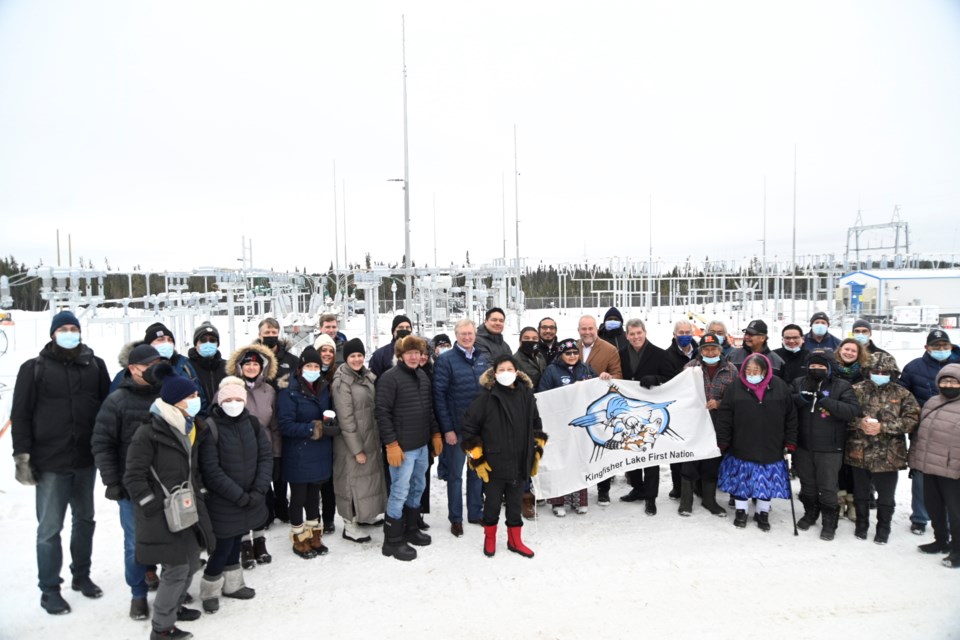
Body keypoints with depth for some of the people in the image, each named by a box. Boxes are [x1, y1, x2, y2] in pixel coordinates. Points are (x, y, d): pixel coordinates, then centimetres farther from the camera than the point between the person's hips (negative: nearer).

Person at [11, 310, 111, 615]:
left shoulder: (95, 366, 4)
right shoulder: (34, 368, -3)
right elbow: (21, 415, -3)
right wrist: (22, 456, -8)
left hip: (87, 459, 3)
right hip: (50, 462, -3)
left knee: (85, 520, 16)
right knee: (50, 527, 3)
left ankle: (81, 575, 32)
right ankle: (49, 589, 18)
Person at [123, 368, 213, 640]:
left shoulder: (187, 429, 11)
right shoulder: (148, 433, -16)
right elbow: (133, 477, -15)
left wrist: (198, 501, 15)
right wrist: (153, 507, -16)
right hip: (164, 515, -8)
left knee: (191, 562, 17)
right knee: (176, 567, -4)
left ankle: (175, 606, 40)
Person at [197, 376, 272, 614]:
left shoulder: (252, 423, 1)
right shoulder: (210, 428, -14)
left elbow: (266, 456, -1)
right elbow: (211, 471, -17)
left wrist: (258, 491, -13)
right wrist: (239, 496, -18)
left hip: (250, 499, 5)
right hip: (222, 502, -5)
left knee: (236, 541, 18)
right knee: (223, 545, 0)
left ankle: (232, 584, 37)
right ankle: (210, 590, 24)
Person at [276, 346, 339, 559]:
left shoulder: (323, 388, 6)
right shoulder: (289, 391, -14)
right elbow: (285, 424, -20)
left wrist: (331, 426, -8)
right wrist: (316, 429, -24)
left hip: (320, 454, 6)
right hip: (298, 456, -6)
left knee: (313, 495, 19)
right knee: (299, 497, 9)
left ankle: (314, 535, 33)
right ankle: (299, 539, 25)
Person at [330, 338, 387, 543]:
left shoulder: (367, 376, 6)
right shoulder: (342, 382, -16)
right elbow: (346, 419, -18)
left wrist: (374, 439, 12)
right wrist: (357, 449, -18)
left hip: (371, 438, 8)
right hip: (351, 442, -7)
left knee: (368, 476, 18)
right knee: (353, 479, 3)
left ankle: (363, 515, 36)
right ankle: (350, 526, 17)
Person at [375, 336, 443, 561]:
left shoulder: (423, 376, 10)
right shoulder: (390, 378, -13)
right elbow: (382, 413, -16)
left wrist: (435, 433, 15)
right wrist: (391, 444, -19)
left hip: (422, 445, 8)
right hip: (402, 447, -8)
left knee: (418, 488, 17)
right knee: (400, 492, -2)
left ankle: (411, 529, 34)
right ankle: (392, 541, 11)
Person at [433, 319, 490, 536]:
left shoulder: (483, 359, 6)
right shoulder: (445, 360, -9)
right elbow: (439, 395, -11)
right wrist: (447, 429, -14)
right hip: (456, 428, -4)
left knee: (477, 471, 16)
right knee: (455, 473, 8)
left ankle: (476, 513, 31)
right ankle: (455, 518, 21)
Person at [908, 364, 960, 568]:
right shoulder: (931, 403, 11)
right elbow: (921, 433, 18)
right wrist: (915, 459, 18)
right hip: (928, 467, 7)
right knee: (933, 507, 17)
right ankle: (941, 541, 34)